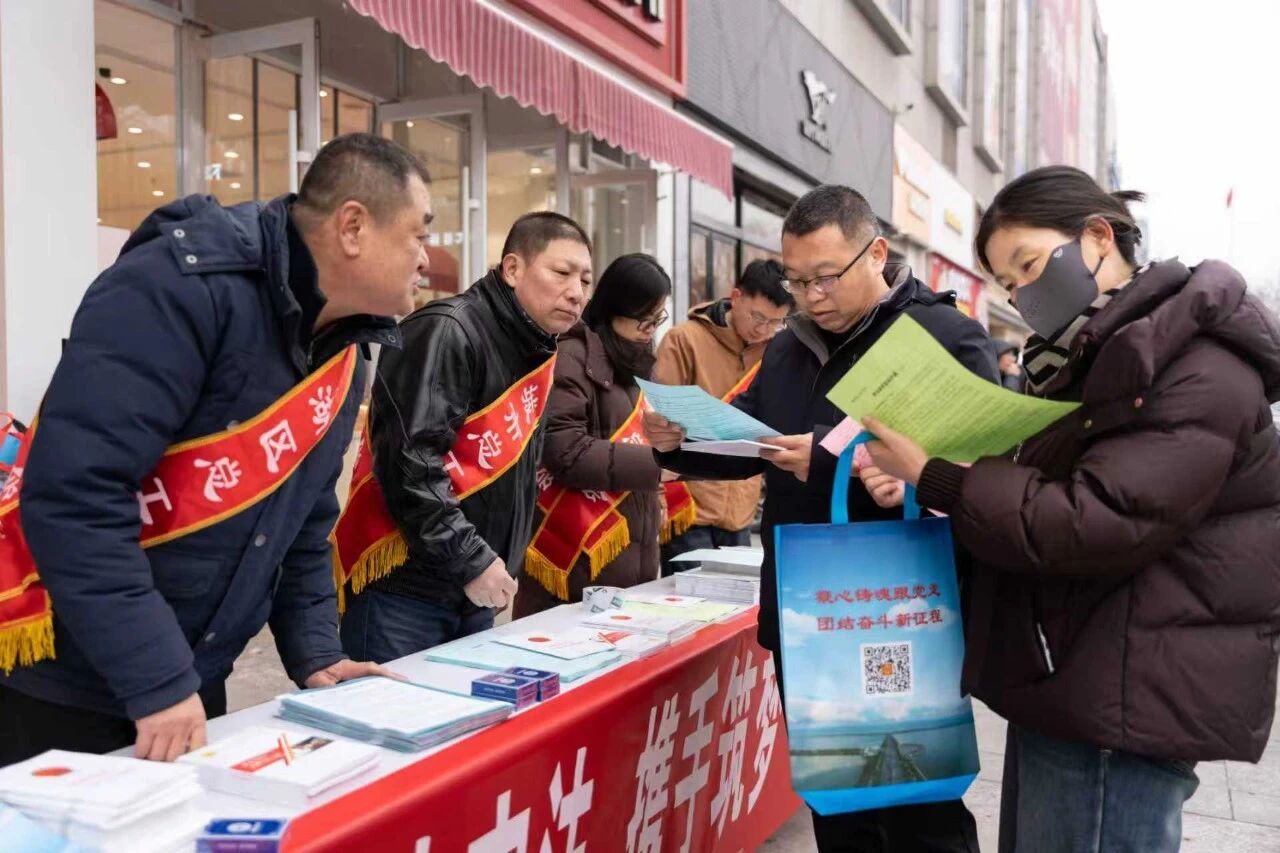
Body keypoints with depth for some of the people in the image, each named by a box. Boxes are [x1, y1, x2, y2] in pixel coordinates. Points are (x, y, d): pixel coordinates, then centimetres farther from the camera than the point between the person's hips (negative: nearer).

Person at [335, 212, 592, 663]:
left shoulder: (535, 351, 12)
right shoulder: (449, 332, -16)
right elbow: (407, 460, -25)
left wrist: (500, 565, 12)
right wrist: (471, 562, -21)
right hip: (402, 590, -8)